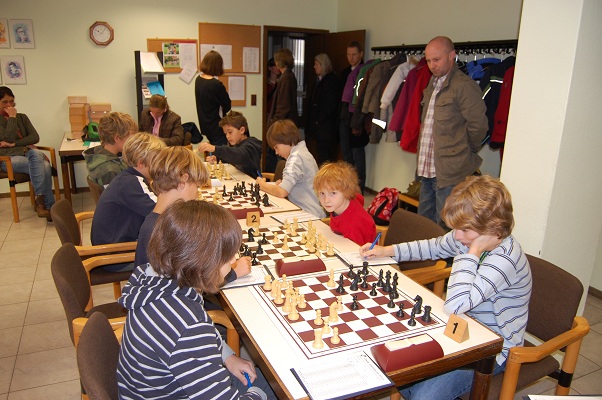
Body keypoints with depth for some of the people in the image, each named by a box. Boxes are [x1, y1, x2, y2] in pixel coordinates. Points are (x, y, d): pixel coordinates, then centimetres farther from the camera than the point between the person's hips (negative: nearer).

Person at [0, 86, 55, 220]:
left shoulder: (22, 117, 17)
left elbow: (35, 137, 4)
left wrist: (14, 144, -8)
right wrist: (12, 117, -7)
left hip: (26, 153, 3)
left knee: (45, 166, -35)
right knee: (42, 165, -34)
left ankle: (41, 202, -31)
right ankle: (48, 206, -32)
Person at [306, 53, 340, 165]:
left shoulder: (331, 80, -8)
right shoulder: (320, 80, 20)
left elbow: (331, 104, -16)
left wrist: (319, 120, -15)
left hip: (326, 126, -9)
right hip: (319, 126, 9)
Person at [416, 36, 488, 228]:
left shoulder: (464, 86, -13)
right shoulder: (432, 84, 16)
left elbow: (478, 126, -15)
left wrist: (466, 153, 1)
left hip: (450, 172, -9)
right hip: (428, 170, 9)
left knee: (444, 229, -1)